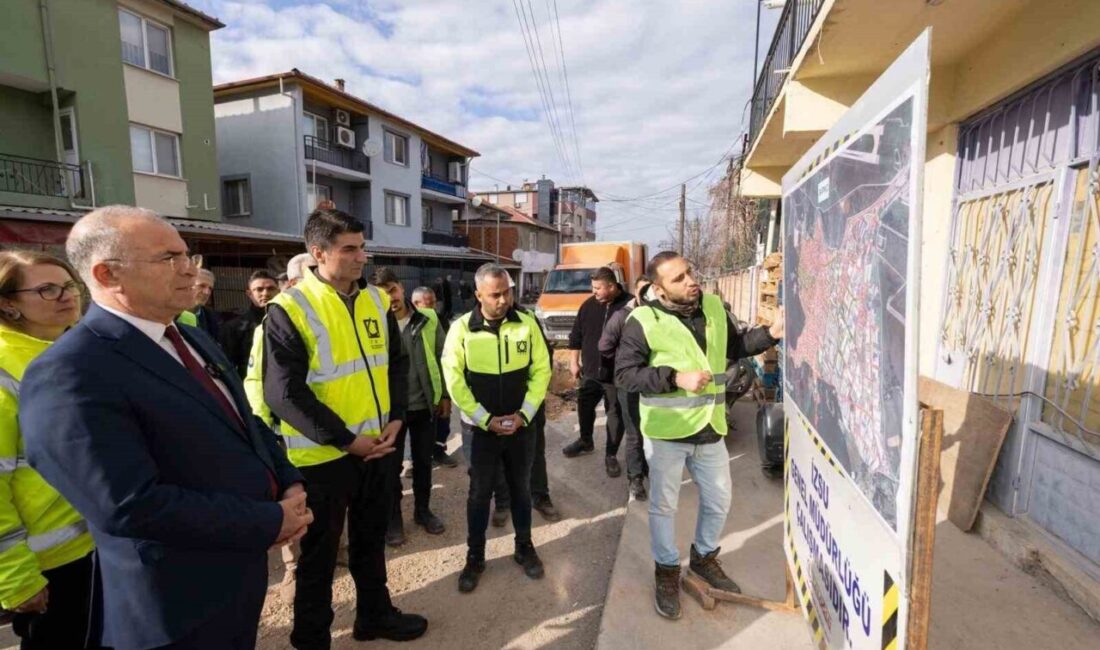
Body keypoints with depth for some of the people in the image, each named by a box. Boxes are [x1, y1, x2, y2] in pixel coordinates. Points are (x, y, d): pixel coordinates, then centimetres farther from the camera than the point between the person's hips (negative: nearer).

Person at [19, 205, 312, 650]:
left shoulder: (193, 339, 6)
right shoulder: (70, 375, -22)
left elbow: (245, 424, 11)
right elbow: (131, 507, -28)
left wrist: (289, 484, -6)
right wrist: (269, 522, -21)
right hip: (181, 602, -7)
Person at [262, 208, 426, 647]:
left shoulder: (376, 301, 3)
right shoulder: (289, 310, -15)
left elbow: (397, 363, 10)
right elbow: (283, 393, -18)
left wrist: (396, 418, -3)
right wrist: (346, 440, -18)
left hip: (379, 446, 6)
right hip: (323, 455, -5)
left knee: (371, 539, 22)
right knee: (320, 551, 14)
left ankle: (375, 614, 43)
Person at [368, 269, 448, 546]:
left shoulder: (428, 318, -5)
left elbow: (441, 358, 2)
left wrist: (445, 395, 3)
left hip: (425, 405, 2)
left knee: (423, 461, 17)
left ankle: (423, 510, 36)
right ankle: (393, 518, 31)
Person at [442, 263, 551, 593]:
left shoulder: (527, 324, -5)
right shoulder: (461, 328, -10)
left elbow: (541, 370, -2)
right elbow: (454, 380, -10)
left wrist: (524, 414, -11)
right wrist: (485, 419, -14)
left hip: (521, 425, 2)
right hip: (480, 427, -1)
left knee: (521, 488, 17)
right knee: (480, 492, 12)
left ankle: (524, 548, 37)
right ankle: (475, 556, 32)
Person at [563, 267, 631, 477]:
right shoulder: (589, 305, 1)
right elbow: (576, 335, 9)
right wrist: (574, 362, 8)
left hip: (617, 374, -4)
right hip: (590, 370, 5)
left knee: (615, 414, 8)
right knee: (584, 407, 18)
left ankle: (611, 455, 25)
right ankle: (585, 441, 43)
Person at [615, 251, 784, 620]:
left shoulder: (714, 307, 1)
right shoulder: (643, 321, -16)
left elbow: (734, 347, 16)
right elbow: (624, 374, -18)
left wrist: (770, 334, 1)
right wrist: (676, 378, -25)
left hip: (709, 428, 5)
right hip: (666, 432, -5)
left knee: (719, 500, 20)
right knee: (664, 506, 12)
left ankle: (704, 558, 47)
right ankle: (667, 572, 36)